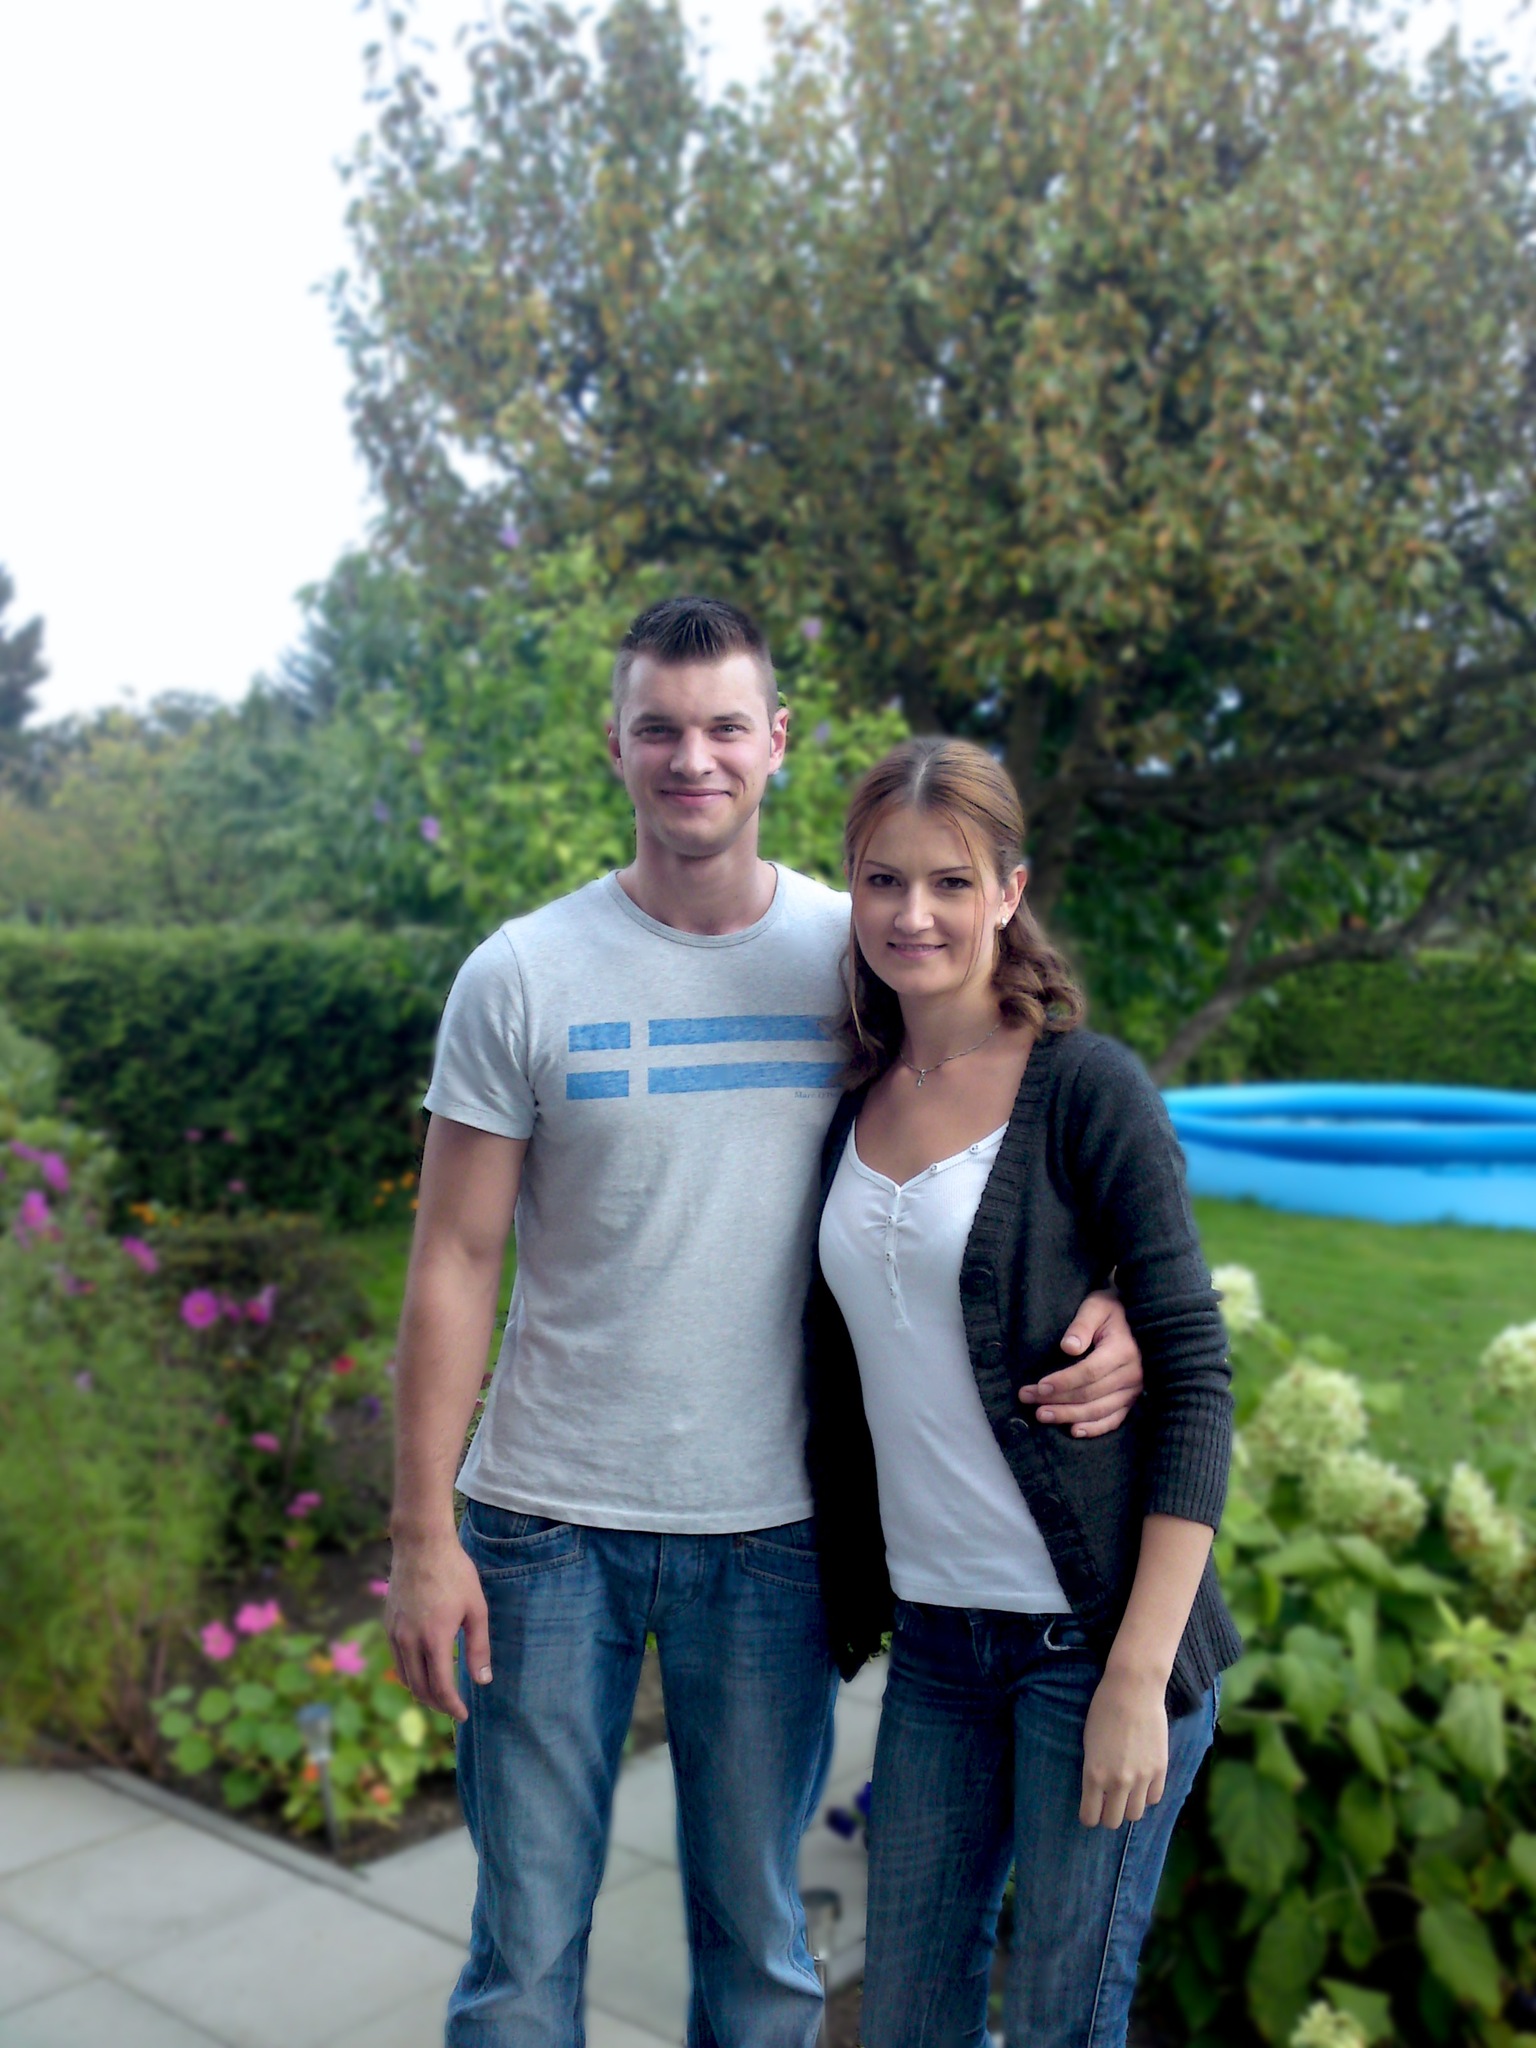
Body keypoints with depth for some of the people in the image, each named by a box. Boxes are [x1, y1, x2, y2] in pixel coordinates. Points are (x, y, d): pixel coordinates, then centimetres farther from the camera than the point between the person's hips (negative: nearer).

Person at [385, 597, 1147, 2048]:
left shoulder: (859, 953, -1)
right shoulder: (521, 977, -5)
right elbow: (454, 1262, -3)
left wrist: (1102, 1304, -16)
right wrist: (422, 1532, -7)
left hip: (770, 1523, 1)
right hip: (550, 1514, -1)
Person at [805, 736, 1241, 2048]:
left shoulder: (1086, 1089, -11)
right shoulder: (857, 1104, 5)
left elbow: (1197, 1379, -12)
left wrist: (1139, 1677, -15)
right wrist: (851, 1600, 11)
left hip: (1092, 1635, -5)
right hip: (933, 1635, 5)